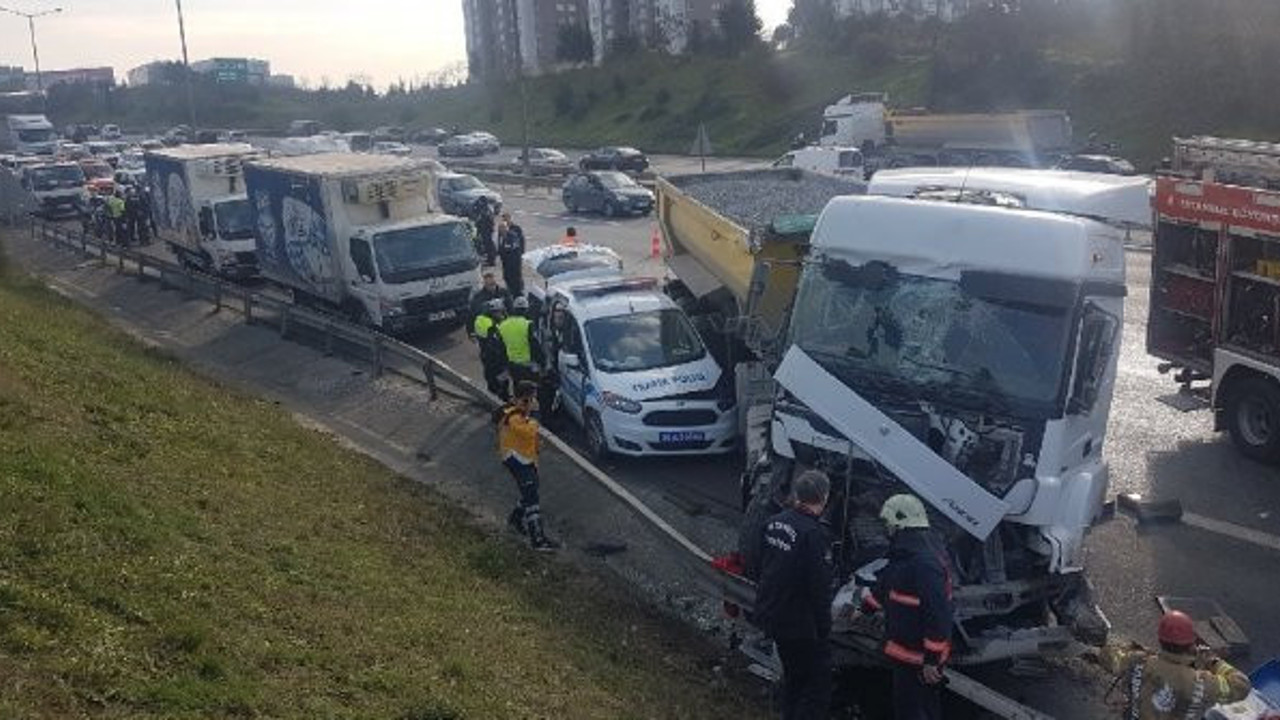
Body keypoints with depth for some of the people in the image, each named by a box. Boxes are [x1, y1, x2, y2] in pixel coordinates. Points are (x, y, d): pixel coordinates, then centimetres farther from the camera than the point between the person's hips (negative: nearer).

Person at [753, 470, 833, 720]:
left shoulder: (775, 522, 1)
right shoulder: (812, 533, -24)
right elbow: (820, 587, -21)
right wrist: (823, 628, -11)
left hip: (771, 614, 8)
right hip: (799, 623, -8)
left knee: (793, 676, 24)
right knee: (819, 681, 3)